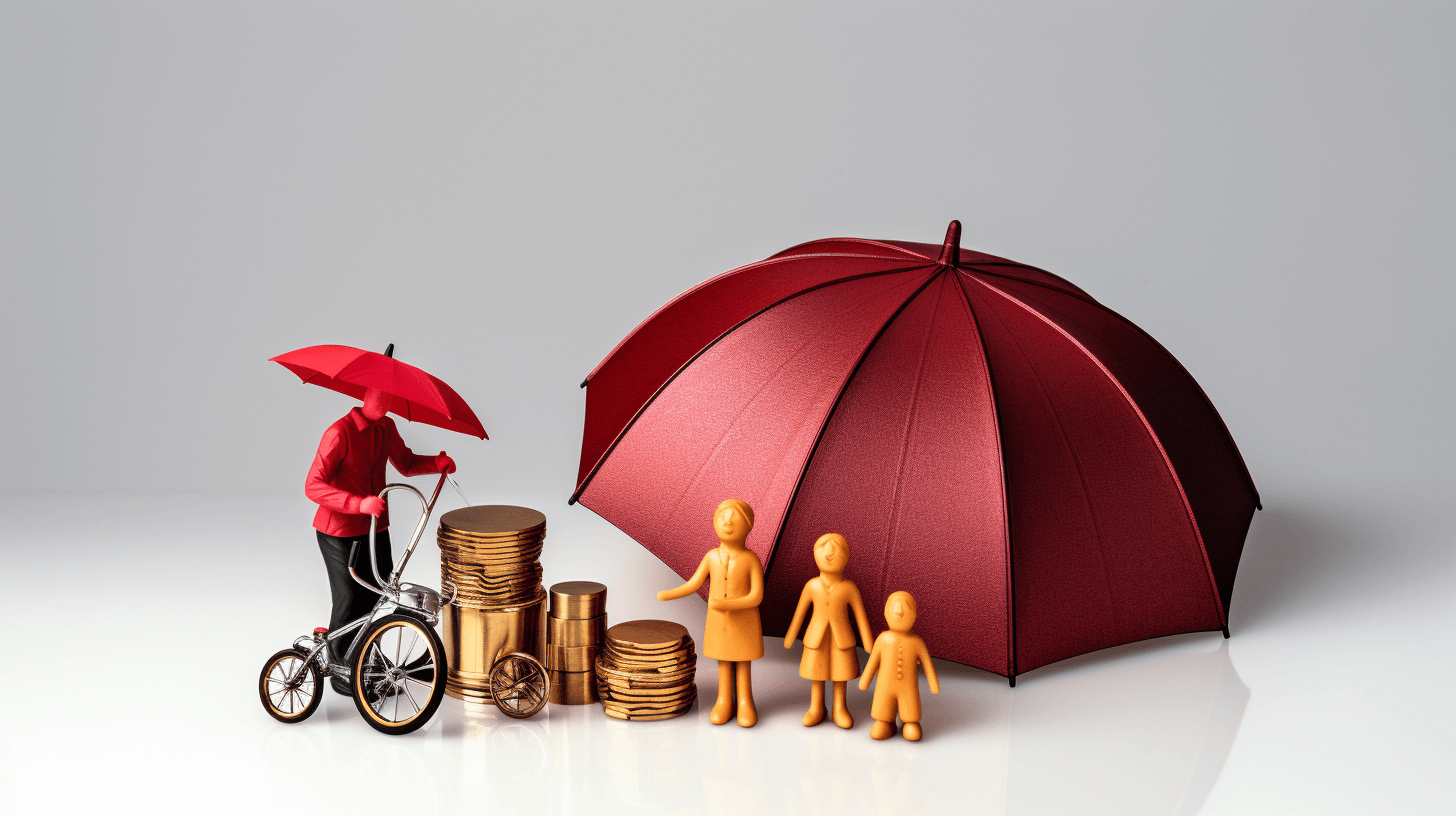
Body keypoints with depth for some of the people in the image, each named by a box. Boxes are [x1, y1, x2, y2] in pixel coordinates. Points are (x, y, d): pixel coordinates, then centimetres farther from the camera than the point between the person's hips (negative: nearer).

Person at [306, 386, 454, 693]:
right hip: (340, 532, -7)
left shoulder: (386, 428, 3)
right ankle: (341, 672, 17)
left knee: (379, 595, 12)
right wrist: (360, 504, -38)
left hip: (375, 528, 7)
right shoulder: (341, 432, -22)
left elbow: (405, 463, 18)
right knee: (350, 602, -1)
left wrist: (437, 462, -3)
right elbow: (313, 486, -26)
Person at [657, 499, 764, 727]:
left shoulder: (751, 560, -17)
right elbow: (694, 584, -1)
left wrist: (727, 604, -30)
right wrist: (668, 595, -14)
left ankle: (745, 704, 21)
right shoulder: (712, 557, -8)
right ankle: (724, 703, 24)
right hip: (718, 622, 3)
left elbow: (757, 597, -19)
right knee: (724, 661, 12)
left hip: (744, 622, -3)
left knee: (743, 663, 8)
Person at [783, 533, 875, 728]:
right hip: (817, 638, 1)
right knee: (817, 672, 8)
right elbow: (800, 611, 2)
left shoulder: (849, 588, -12)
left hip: (841, 638, -1)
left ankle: (839, 710, 21)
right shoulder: (812, 586, -9)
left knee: (839, 672, 7)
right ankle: (816, 710, 22)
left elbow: (861, 615, -6)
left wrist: (869, 644, -5)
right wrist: (790, 636, 8)